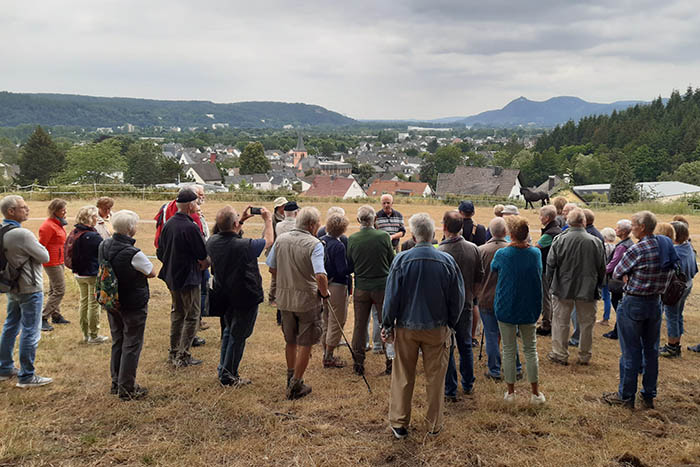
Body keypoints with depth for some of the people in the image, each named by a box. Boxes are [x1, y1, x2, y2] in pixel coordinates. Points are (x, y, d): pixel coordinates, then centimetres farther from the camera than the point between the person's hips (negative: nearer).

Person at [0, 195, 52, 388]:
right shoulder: (22, 234, -24)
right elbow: (45, 257, -16)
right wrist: (39, 246, 1)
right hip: (29, 289, -9)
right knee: (30, 332, -1)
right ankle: (26, 376, 6)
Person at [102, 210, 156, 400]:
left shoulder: (104, 246, -4)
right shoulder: (133, 254, -26)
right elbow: (152, 272, -12)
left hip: (112, 303, 7)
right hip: (133, 305, -7)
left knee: (117, 342, 20)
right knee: (132, 345, 4)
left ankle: (116, 383, 31)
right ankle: (127, 389, 11)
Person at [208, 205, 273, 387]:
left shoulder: (212, 241, -9)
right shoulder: (245, 246, -28)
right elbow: (268, 241, -8)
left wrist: (242, 220, 16)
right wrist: (268, 220, 7)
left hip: (224, 296, 7)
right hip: (245, 298, -6)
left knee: (229, 331, 24)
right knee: (238, 336, 7)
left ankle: (223, 370, 34)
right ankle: (228, 377, 18)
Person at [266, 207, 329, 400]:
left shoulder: (280, 240, 0)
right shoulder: (314, 244, -18)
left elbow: (272, 268, 8)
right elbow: (320, 276, -27)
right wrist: (325, 293, -9)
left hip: (284, 298, 6)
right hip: (307, 300, -6)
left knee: (290, 341, 22)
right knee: (305, 344, 9)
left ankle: (291, 379, 36)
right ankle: (296, 386, 16)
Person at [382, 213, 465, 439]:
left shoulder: (402, 260, -12)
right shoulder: (447, 261, -8)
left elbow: (392, 297, -7)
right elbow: (457, 298, -1)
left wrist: (387, 325, 4)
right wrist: (450, 323, 13)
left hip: (406, 328, 0)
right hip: (437, 328, 1)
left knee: (403, 377, 12)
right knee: (435, 378, 13)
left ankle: (399, 423, 22)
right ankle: (434, 424, 24)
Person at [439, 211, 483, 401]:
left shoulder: (439, 252, -23)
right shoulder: (473, 249, -6)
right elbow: (479, 277, 4)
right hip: (466, 304, 5)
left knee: (447, 348, 7)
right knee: (466, 345, 20)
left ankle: (450, 391, 14)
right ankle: (468, 385, 33)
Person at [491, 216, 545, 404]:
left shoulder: (502, 254, -13)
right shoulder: (535, 253, -6)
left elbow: (493, 268, 8)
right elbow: (538, 275, 9)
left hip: (506, 309, -2)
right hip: (529, 309, 2)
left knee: (509, 350, 9)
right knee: (531, 349, 12)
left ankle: (510, 392, 17)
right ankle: (535, 393, 18)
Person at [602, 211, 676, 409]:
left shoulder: (638, 249, -20)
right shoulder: (666, 246, 2)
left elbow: (617, 274, -11)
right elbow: (668, 274, 10)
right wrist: (635, 275, 0)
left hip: (633, 303, -7)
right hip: (655, 302, 7)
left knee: (631, 352, 3)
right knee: (651, 350, 15)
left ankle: (626, 396, 14)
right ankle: (649, 396, 24)